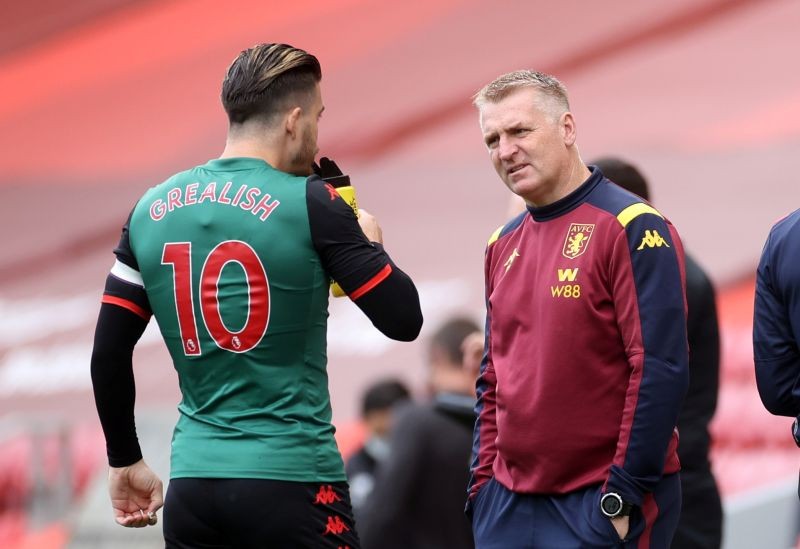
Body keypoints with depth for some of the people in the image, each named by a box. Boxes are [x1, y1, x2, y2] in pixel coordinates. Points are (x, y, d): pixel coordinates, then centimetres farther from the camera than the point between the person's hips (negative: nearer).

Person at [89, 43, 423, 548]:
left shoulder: (151, 210, 6)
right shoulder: (310, 204, -8)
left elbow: (108, 354, 9)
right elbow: (404, 320, -6)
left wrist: (126, 461, 20)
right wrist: (369, 243, 13)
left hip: (192, 486, 5)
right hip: (292, 485, -5)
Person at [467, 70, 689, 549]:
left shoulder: (632, 228, -10)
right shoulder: (504, 245, 12)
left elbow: (660, 370, -16)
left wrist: (624, 496, -18)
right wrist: (484, 481, 9)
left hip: (603, 506, -6)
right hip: (509, 504, 6)